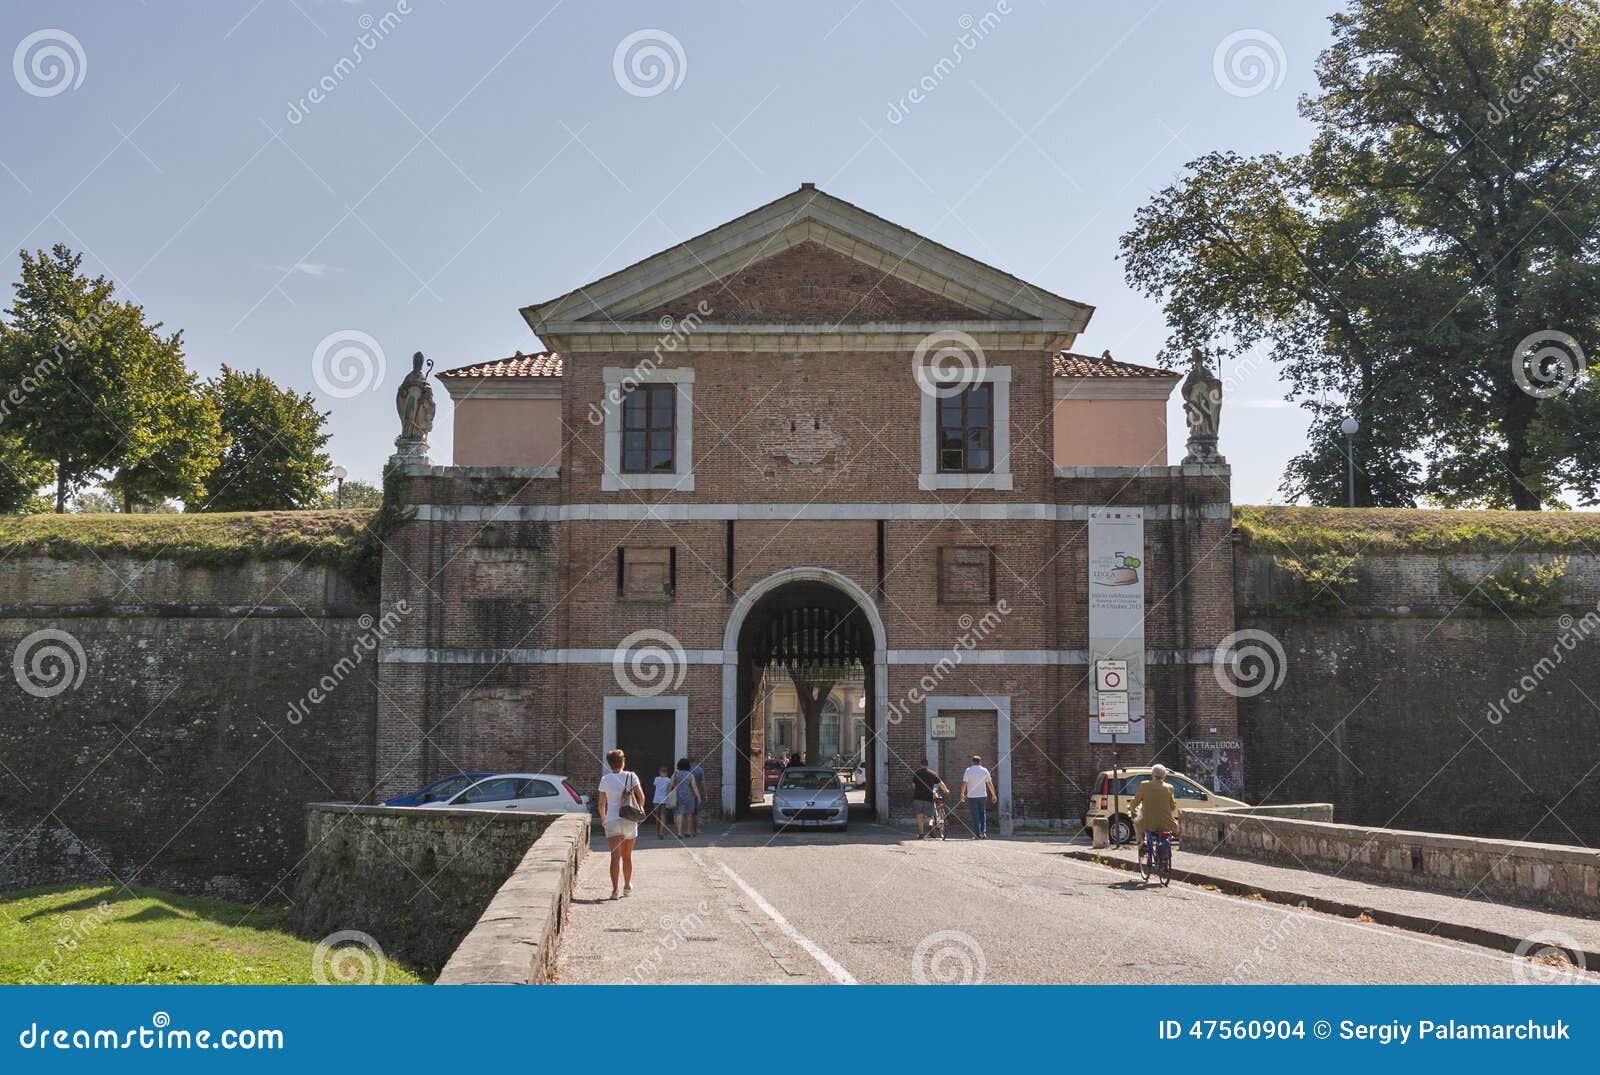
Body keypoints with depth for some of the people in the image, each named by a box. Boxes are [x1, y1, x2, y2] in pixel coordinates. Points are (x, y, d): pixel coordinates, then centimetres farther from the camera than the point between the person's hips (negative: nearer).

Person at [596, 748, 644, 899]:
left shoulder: (605, 779, -2)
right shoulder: (631, 776, -1)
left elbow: (601, 803, 1)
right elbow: (641, 796, -5)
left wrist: (603, 818, 17)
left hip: (612, 821, -2)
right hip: (630, 821, 2)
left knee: (615, 856, -9)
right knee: (627, 857, 17)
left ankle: (615, 890, -20)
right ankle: (627, 886, 31)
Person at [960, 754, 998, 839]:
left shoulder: (968, 770, -6)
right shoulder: (984, 770, 1)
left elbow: (964, 783, -9)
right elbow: (990, 784, 1)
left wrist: (962, 794, 2)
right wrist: (994, 795, 8)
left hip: (972, 796, -2)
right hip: (983, 795, 2)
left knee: (975, 815, 1)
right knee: (983, 814, 14)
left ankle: (977, 834, -1)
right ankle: (983, 832, 2)